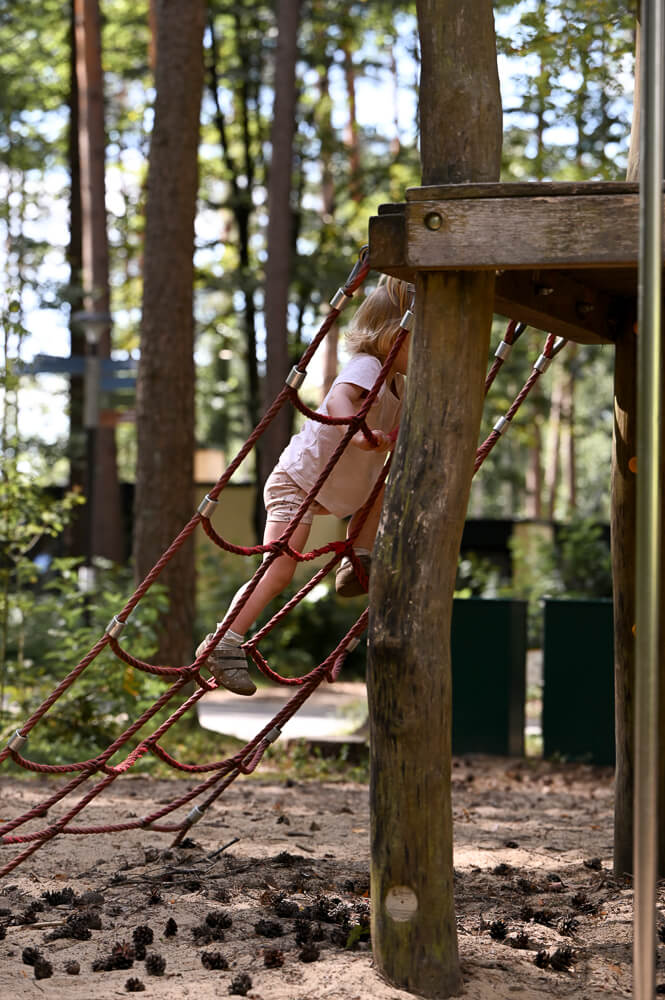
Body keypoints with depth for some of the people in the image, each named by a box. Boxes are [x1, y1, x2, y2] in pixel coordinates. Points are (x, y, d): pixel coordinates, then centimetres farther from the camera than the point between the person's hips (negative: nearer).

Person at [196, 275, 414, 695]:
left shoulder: (398, 381, 6)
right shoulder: (366, 366, -21)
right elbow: (339, 400, -45)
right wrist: (355, 432, -61)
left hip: (339, 488, 9)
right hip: (298, 481, -9)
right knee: (278, 571, -18)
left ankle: (357, 565, 18)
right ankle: (224, 644, -16)